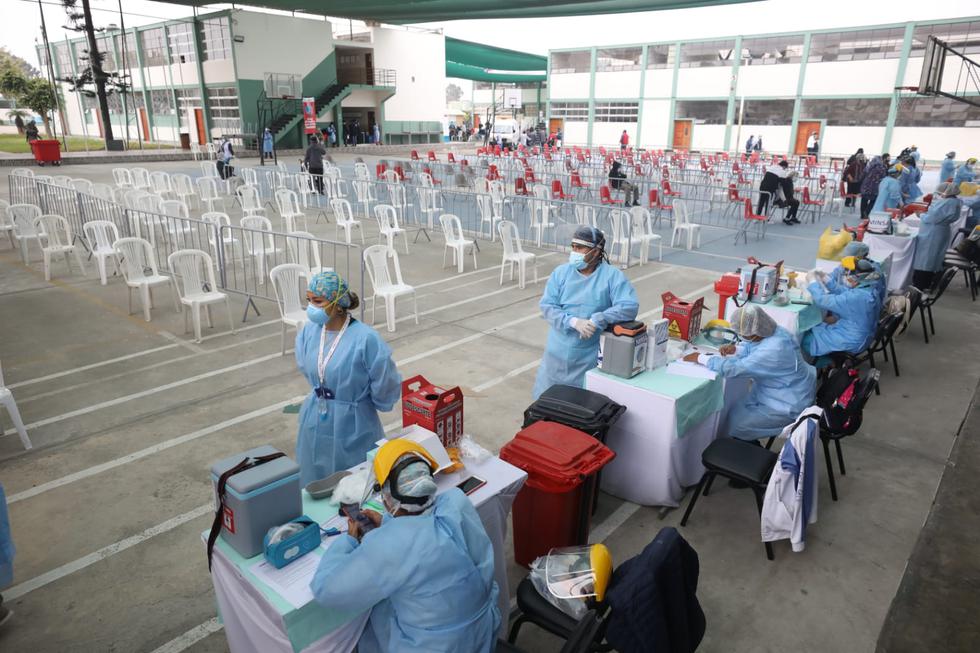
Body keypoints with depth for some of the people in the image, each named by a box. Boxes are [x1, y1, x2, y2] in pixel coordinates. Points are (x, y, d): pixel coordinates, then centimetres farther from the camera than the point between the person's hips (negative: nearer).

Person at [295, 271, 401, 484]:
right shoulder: (309, 331, -5)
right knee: (314, 483, 18)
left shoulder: (365, 338, -23)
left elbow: (386, 384, -12)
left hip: (352, 425, -5)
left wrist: (352, 400, 3)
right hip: (316, 423, 5)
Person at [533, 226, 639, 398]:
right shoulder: (560, 272, 1)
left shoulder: (612, 275, -7)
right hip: (559, 352, 3)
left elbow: (629, 306, -18)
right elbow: (547, 306, -6)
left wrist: (596, 321, -26)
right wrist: (574, 322, -22)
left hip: (592, 355, -3)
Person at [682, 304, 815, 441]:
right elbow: (752, 347, 14)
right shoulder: (773, 331, -8)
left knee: (736, 423, -5)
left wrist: (700, 358, -24)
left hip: (787, 405, -9)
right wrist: (735, 349, -7)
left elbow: (734, 368, -34)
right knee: (736, 412, 12)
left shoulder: (773, 351, -36)